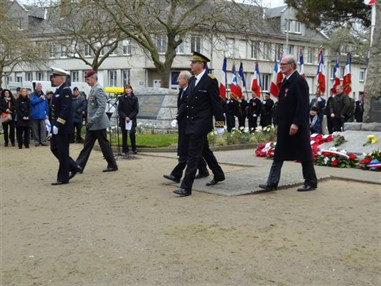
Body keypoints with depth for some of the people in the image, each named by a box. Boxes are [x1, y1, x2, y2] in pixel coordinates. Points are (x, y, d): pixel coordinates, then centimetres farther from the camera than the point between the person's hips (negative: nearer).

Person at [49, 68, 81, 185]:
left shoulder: (66, 90, -16)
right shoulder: (59, 90, 14)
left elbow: (66, 110, -23)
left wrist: (57, 125, -23)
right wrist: (53, 124, 16)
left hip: (63, 127, -10)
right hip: (57, 126, 10)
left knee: (62, 152, -1)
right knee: (54, 149, 14)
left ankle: (63, 178, 9)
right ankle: (74, 167, 23)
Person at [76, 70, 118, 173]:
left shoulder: (98, 89, -16)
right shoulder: (93, 89, 13)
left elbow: (102, 108, -23)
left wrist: (92, 120, -25)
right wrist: (90, 121, 16)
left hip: (98, 124, -9)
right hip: (92, 125, 9)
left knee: (104, 145, 2)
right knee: (87, 145, 8)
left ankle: (112, 166, 14)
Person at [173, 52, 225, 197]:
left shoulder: (210, 80, -11)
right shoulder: (192, 80, 12)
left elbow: (216, 104, -11)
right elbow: (186, 101, 14)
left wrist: (219, 124, -11)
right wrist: (178, 118, 6)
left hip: (201, 123, -8)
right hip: (191, 122, 8)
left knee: (193, 154, -9)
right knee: (204, 150, 20)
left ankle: (186, 187, -7)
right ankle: (219, 175, 37)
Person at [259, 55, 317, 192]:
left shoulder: (299, 81, -12)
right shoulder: (285, 81, 14)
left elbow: (303, 104, -19)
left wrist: (296, 123, -23)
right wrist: (280, 123, 16)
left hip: (297, 125, -9)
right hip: (284, 125, 9)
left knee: (304, 154, 3)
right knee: (278, 154, 6)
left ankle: (311, 182, 16)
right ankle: (272, 183, 7)